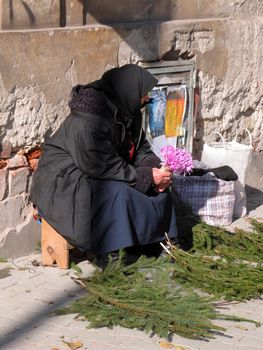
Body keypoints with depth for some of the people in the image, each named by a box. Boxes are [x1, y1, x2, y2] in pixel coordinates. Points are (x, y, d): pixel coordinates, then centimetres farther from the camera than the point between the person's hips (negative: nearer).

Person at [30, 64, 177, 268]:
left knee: (159, 189, -1)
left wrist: (156, 168, -14)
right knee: (118, 194, -34)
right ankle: (111, 257, -23)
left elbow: (141, 148, 8)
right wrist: (147, 177, -24)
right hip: (65, 182, -9)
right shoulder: (87, 122, -29)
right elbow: (103, 168, -28)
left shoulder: (127, 113, -1)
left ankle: (150, 251, 4)